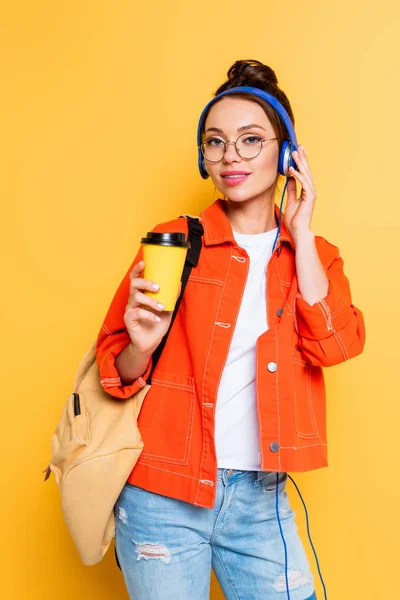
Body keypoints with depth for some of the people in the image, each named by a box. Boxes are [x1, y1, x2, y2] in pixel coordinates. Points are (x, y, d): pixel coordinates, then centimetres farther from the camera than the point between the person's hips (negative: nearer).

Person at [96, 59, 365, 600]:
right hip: (163, 496, -2)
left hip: (261, 499, 2)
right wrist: (141, 345, -22)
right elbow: (119, 371, 0)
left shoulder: (314, 254, 6)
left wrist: (299, 232, -10)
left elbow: (335, 346, -12)